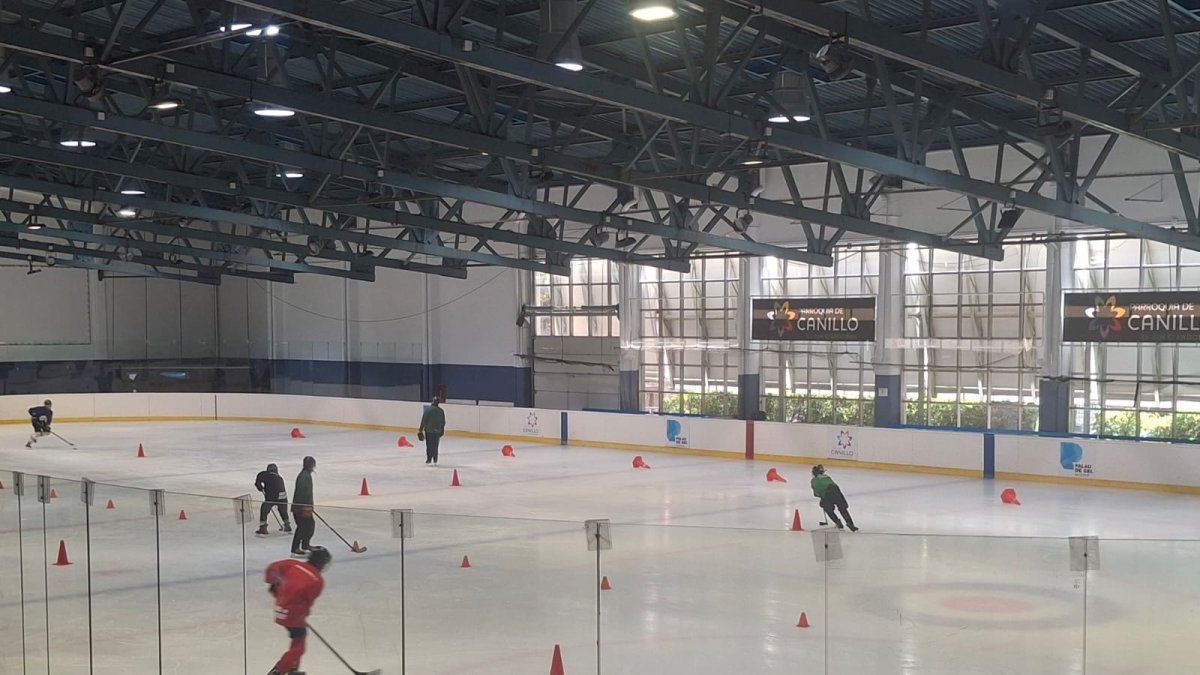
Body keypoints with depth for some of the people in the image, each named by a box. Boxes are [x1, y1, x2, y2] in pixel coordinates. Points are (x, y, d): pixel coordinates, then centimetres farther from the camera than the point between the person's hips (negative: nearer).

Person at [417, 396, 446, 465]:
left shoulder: (428, 410, -10)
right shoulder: (441, 411, 3)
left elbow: (423, 420, -9)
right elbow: (443, 422, 10)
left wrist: (420, 430, -2)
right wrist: (442, 431, 24)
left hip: (429, 430, -3)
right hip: (437, 431, 4)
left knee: (429, 445, 3)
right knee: (435, 445, 12)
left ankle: (429, 459, 1)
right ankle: (435, 460, 15)